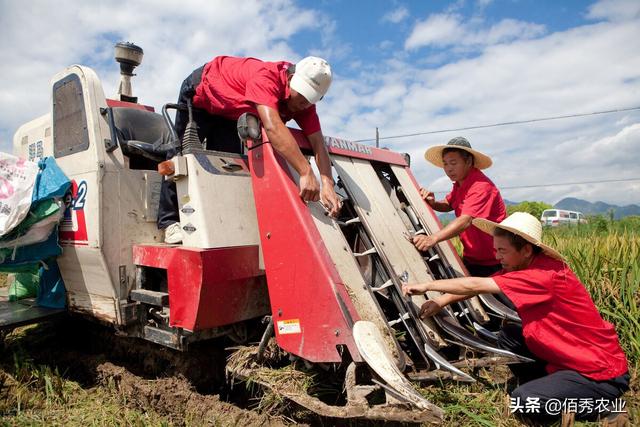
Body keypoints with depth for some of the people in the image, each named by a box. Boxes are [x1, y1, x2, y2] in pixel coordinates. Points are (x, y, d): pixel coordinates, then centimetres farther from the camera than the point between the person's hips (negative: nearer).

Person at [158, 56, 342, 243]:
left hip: (228, 111, 6)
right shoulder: (266, 76, -42)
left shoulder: (303, 98, -20)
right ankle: (170, 222, -2)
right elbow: (272, 126, -56)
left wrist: (328, 184, -40)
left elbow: (318, 142, -26)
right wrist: (306, 172, -62)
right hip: (200, 90, -6)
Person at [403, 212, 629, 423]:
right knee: (508, 334, 5)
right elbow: (476, 286, 2)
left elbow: (475, 286, -27)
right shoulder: (522, 266, -2)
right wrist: (440, 303, -7)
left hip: (602, 372, -9)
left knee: (523, 402, -20)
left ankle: (594, 405, 1)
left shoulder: (547, 275, -29)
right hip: (567, 356, 9)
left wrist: (427, 285, -18)